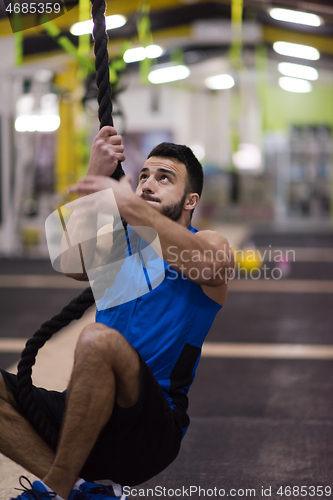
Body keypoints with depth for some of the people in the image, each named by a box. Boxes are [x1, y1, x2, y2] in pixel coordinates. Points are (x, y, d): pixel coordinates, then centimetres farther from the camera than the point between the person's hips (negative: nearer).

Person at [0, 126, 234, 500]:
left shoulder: (211, 245, 6)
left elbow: (207, 262, -22)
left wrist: (129, 204, -33)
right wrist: (96, 177, -14)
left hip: (150, 432, -5)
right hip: (89, 419, 5)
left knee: (99, 339, -35)